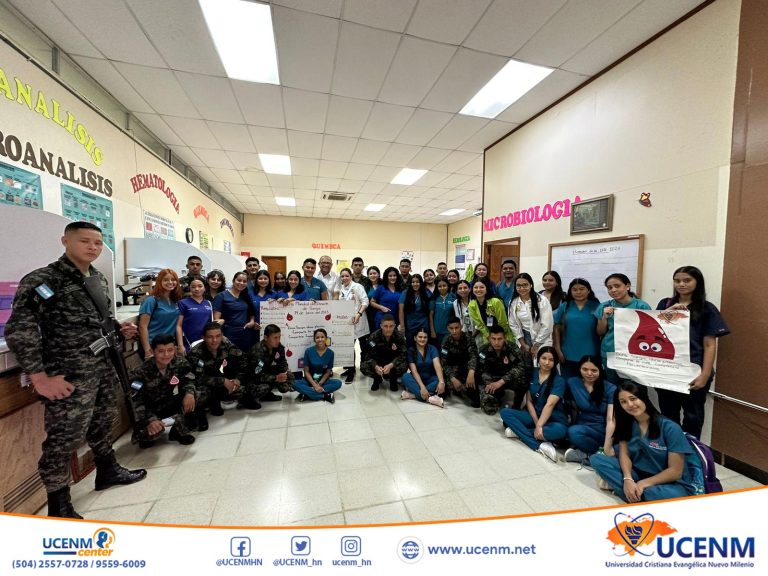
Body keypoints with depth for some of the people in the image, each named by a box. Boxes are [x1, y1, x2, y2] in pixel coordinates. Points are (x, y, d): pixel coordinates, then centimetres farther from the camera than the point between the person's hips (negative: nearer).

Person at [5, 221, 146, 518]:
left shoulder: (99, 279, 11)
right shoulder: (42, 279, -12)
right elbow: (18, 330, -16)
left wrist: (119, 329, 4)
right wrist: (40, 378, -18)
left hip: (104, 368, 7)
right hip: (70, 375, -7)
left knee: (103, 422, 21)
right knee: (65, 437, 2)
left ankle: (108, 471, 41)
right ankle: (59, 508, 20)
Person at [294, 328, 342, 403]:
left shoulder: (330, 353, -8)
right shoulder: (309, 351, -11)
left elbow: (328, 372, -3)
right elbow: (306, 371, -8)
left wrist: (319, 384, -17)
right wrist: (315, 385, -18)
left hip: (323, 380, 1)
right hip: (310, 380, -1)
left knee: (338, 383, -26)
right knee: (295, 384, -30)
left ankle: (308, 394, -23)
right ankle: (325, 396, -27)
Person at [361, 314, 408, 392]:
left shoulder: (399, 337, -17)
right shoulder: (374, 336, -16)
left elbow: (402, 355, -20)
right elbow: (371, 355, -17)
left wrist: (390, 366, -38)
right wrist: (376, 366, -40)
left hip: (393, 363, -1)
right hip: (378, 362, 1)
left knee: (404, 366, -33)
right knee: (363, 366, -27)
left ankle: (393, 380, 2)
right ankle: (377, 379, 6)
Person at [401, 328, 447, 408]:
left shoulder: (432, 349, -5)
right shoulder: (411, 351, -7)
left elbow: (437, 365, -20)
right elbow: (414, 371, -17)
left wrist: (441, 382, -38)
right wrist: (422, 387, -32)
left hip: (430, 379, 1)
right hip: (417, 379, 0)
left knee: (442, 382, -31)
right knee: (405, 377, -31)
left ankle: (413, 394, -31)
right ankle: (430, 398, -41)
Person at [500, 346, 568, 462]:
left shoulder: (559, 381, -12)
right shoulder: (532, 374, 1)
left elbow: (550, 404, -24)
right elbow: (529, 401, 0)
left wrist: (539, 426, -33)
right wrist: (536, 423, -13)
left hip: (553, 419, -4)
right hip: (534, 415, 5)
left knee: (560, 431, -39)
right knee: (505, 412, -16)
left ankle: (518, 431, -23)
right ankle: (540, 445, -28)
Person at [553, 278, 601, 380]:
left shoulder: (597, 307, -2)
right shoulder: (564, 306, 1)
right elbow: (557, 329, 2)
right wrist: (558, 350, -1)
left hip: (591, 355, -1)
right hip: (568, 355, 1)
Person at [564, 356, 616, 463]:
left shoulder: (610, 389, -6)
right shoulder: (572, 383, 0)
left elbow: (611, 419, -15)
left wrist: (607, 446, -25)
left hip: (605, 431, -2)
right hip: (584, 427, 2)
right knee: (573, 431, -34)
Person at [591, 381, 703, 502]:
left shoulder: (670, 428, -17)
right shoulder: (626, 423, -3)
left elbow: (675, 471, -15)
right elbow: (624, 453, -5)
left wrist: (644, 484, -21)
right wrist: (627, 479, -23)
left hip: (672, 483, -4)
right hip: (639, 473, 5)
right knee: (597, 460, -16)